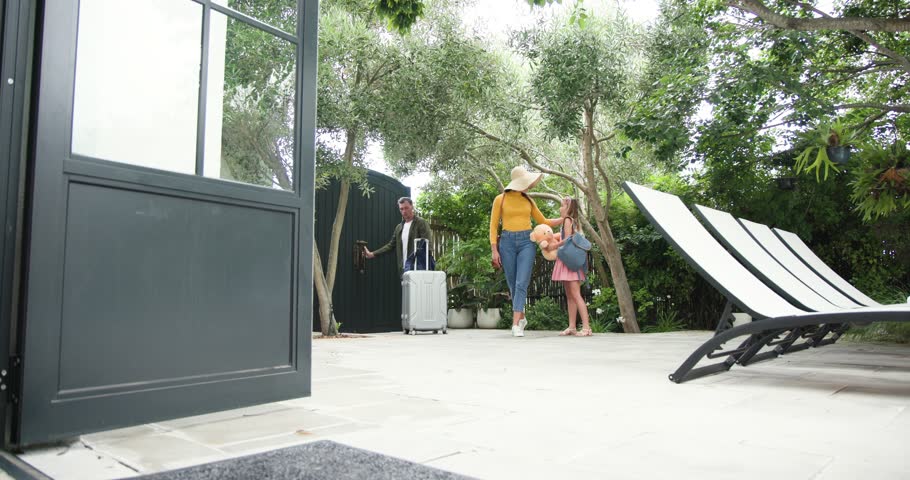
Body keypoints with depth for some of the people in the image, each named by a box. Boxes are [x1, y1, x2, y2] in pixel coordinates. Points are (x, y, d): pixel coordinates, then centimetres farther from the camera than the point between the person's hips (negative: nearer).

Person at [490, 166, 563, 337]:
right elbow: (493, 226, 1)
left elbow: (543, 222, 22)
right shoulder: (500, 199, 2)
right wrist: (494, 250, -6)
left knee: (521, 283, -12)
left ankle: (516, 325, -15)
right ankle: (521, 317, 26)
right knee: (513, 284, 6)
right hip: (507, 242, -1)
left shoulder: (528, 201, 12)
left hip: (527, 242, 1)